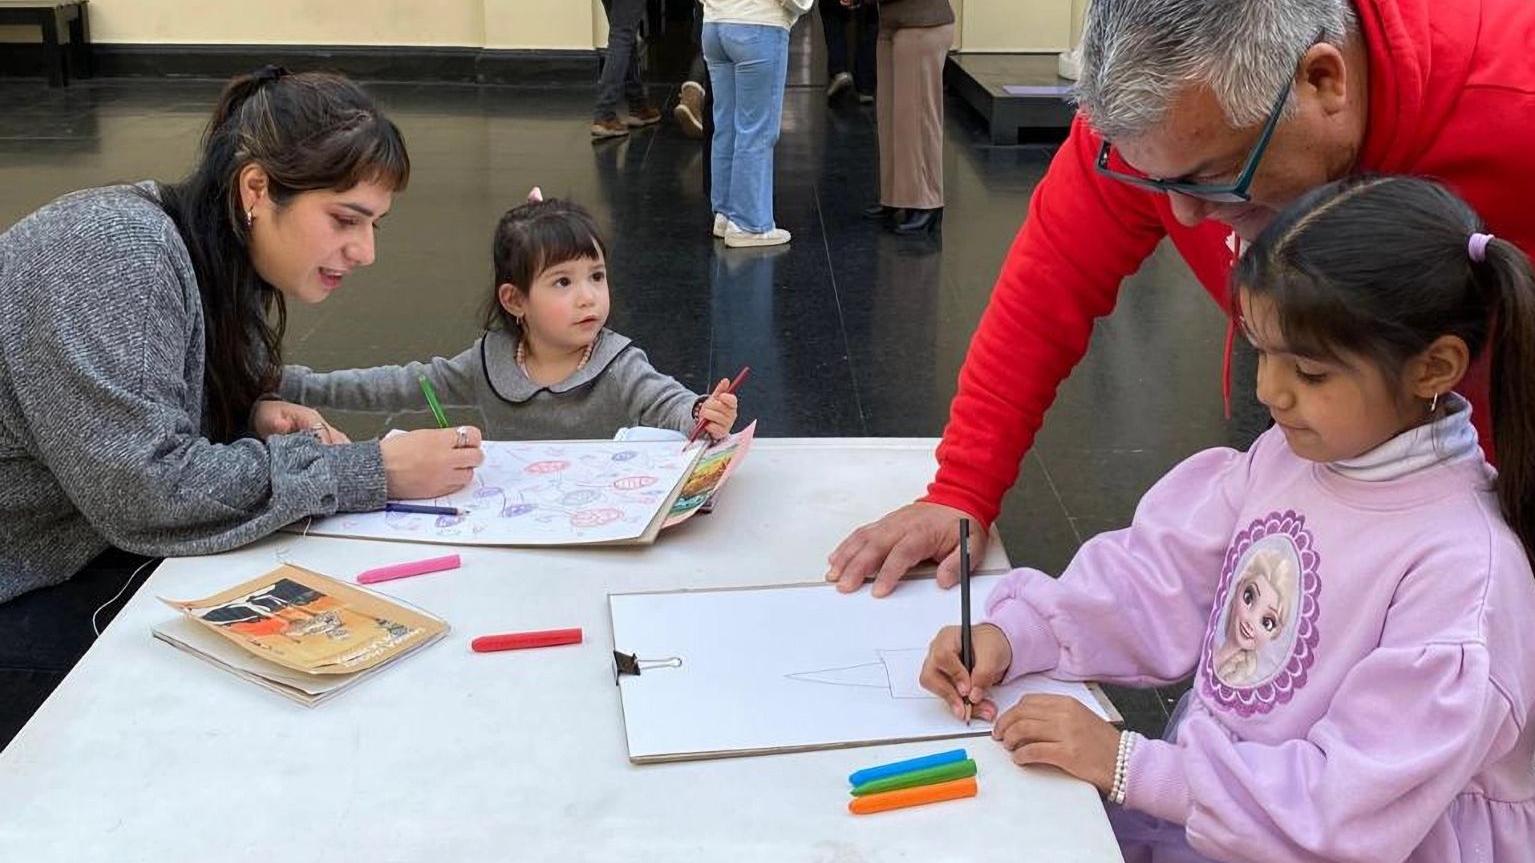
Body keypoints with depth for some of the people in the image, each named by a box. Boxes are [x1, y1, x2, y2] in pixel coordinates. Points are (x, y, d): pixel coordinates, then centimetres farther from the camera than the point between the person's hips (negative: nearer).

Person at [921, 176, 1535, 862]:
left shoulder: (1467, 571, -23)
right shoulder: (1285, 455, -1)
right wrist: (1015, 634, -13)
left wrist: (1128, 766, -27)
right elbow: (1161, 583, 2)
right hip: (1205, 804, 7)